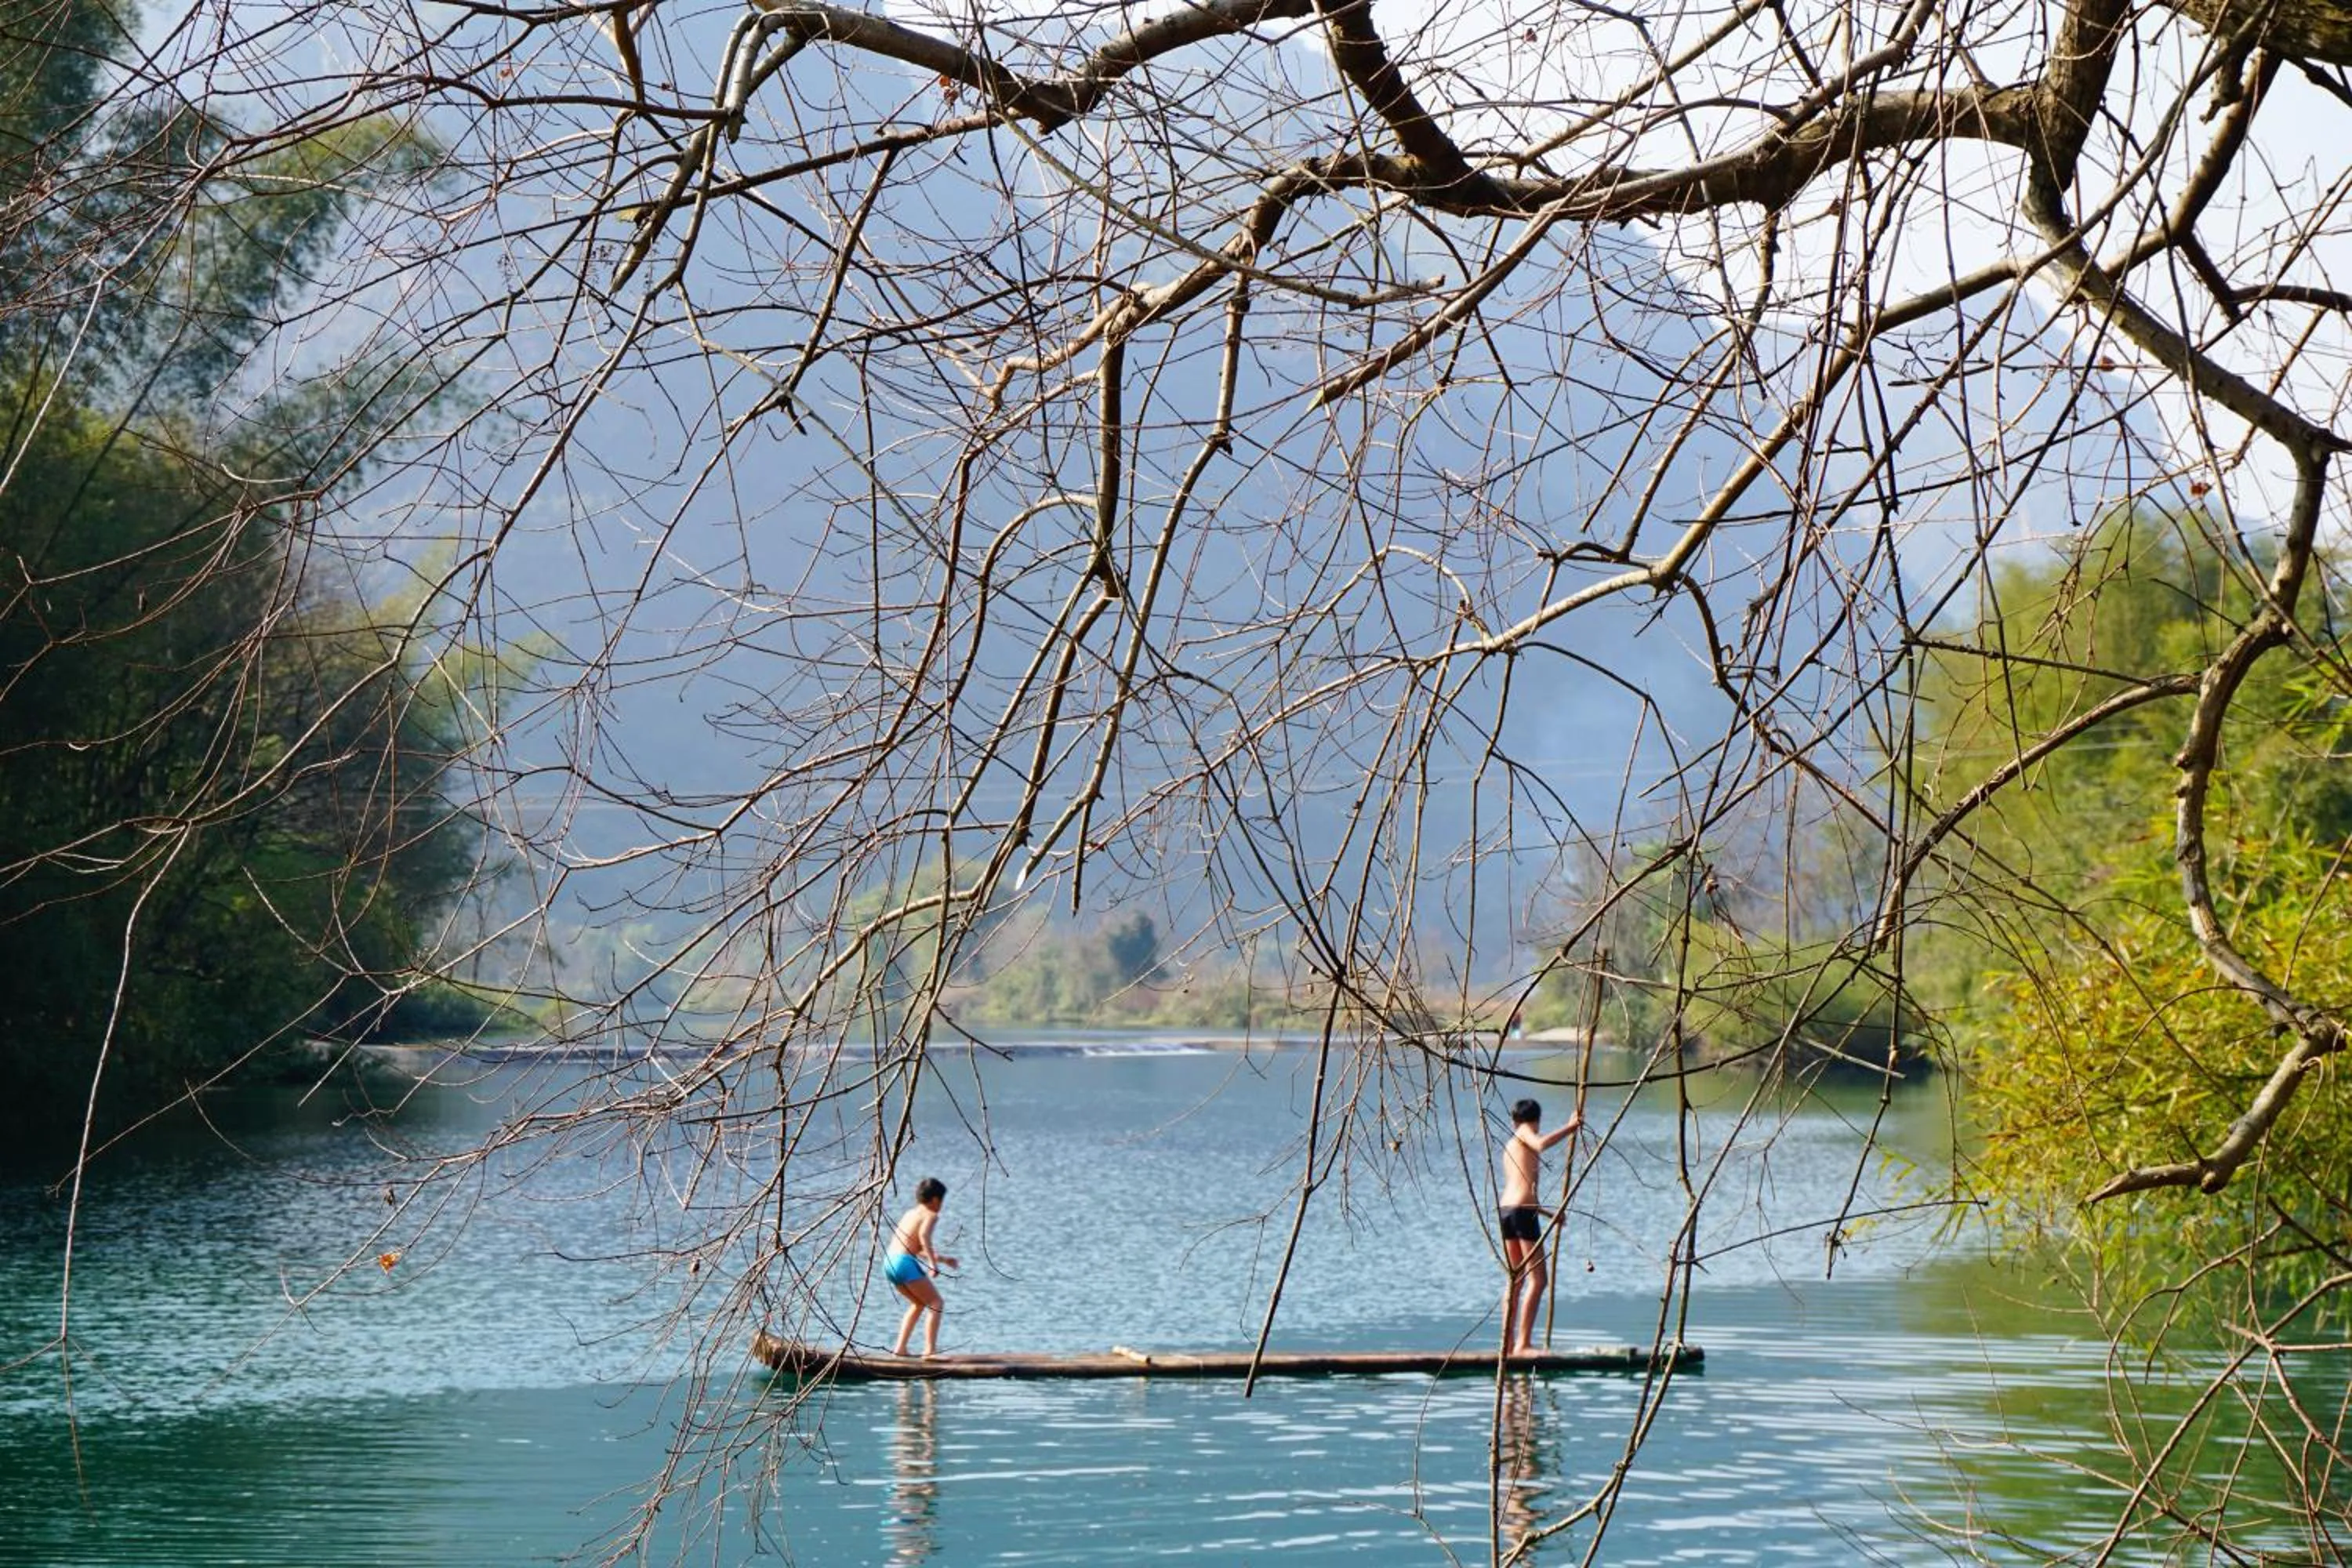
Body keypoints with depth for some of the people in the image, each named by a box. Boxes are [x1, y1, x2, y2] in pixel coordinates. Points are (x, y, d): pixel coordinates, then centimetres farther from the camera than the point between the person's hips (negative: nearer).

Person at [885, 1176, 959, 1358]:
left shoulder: (909, 1214, 25)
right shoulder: (931, 1216, -1)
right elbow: (924, 1235, -24)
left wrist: (942, 1259, 43)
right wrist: (933, 1263, -27)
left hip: (889, 1263, 8)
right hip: (905, 1263, -8)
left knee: (919, 1303, 27)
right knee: (936, 1304, 0)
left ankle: (900, 1348, 22)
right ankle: (930, 1350, -13)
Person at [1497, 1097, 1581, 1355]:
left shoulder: (1510, 1144, 25)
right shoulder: (1524, 1133, 3)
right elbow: (1541, 1144, -21)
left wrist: (1546, 1211, 41)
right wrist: (1569, 1127, -11)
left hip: (1506, 1210, 8)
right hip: (1524, 1210, -8)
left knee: (1515, 1279, 16)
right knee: (1538, 1279, -8)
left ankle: (1508, 1341, 14)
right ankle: (1523, 1343, -14)